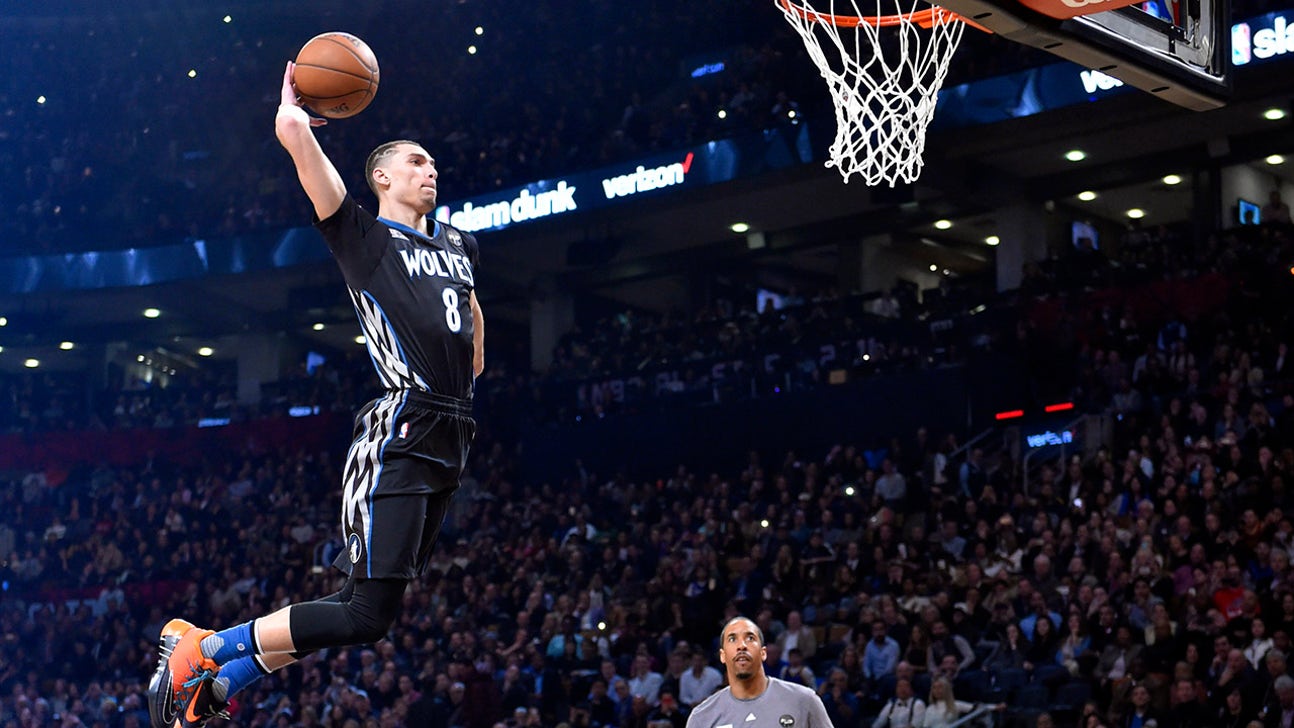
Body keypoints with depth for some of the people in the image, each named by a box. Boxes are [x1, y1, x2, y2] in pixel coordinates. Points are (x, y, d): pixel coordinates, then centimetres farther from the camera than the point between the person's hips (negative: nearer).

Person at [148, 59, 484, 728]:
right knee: (367, 613, -16)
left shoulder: (457, 245, 21)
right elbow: (292, 131, -6)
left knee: (366, 609, 6)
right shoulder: (360, 234, 1)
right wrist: (293, 111, 11)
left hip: (447, 445, 8)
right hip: (399, 435, -8)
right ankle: (202, 648, -2)